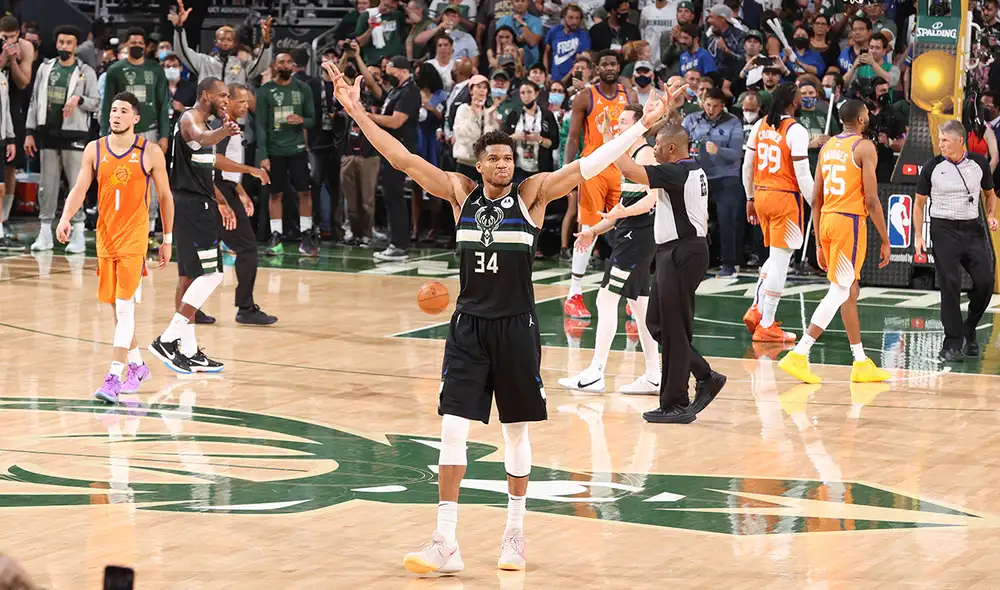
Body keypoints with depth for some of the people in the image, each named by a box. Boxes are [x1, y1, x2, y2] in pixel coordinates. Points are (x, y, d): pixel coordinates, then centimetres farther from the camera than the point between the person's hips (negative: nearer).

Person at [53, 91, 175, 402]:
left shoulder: (150, 152, -4)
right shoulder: (95, 150, 4)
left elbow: (165, 196, 4)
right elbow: (79, 189, -2)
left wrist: (167, 239, 6)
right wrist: (65, 218, -20)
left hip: (134, 237, -4)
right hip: (105, 235, 4)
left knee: (124, 307, -13)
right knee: (118, 308, 13)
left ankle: (113, 377, -18)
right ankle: (136, 366, 31)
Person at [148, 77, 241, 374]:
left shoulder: (204, 124, 19)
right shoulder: (190, 120, -13)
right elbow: (200, 138, -39)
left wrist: (220, 202, 30)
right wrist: (222, 133, -60)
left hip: (197, 204, 11)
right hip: (191, 204, -11)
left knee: (190, 277, 11)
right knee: (210, 275, -13)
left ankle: (188, 351, 15)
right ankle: (168, 340, -15)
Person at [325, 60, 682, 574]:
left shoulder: (533, 193, -4)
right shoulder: (460, 193, 1)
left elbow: (588, 166, -10)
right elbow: (405, 160, -2)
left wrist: (642, 126, -17)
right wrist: (357, 112, -8)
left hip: (516, 326, -1)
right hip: (469, 325, 1)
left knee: (516, 431, 9)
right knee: (453, 428, -6)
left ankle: (515, 533, 24)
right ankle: (445, 544, -4)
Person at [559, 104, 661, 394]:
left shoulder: (644, 154, -13)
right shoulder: (631, 156, 18)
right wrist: (595, 231, 21)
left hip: (637, 236, -11)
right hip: (631, 236, 11)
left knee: (607, 299, -10)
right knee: (639, 303, 12)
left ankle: (595, 374, -11)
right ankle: (653, 376, 15)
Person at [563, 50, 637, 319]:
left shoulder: (629, 97, 9)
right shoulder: (585, 97, -2)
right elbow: (573, 137, -2)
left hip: (623, 168, 4)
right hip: (593, 168, -4)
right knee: (589, 230, -6)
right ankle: (574, 295, -1)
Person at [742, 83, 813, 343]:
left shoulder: (760, 126, 5)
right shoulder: (796, 131, -14)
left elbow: (747, 166, 11)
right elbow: (802, 175, -17)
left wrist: (750, 198, 21)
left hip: (762, 195, 7)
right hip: (786, 198, -7)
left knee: (775, 257, 22)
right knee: (780, 261, -2)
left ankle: (757, 310, 11)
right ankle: (766, 326, -1)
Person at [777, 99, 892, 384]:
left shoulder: (827, 147, 14)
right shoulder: (864, 147, -7)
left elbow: (816, 200, 16)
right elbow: (871, 200, -12)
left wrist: (819, 243, 21)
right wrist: (885, 241, -6)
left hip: (826, 221, 8)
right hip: (850, 221, -8)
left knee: (850, 292, 15)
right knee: (839, 293, -7)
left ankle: (861, 364, 20)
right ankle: (798, 355, -15)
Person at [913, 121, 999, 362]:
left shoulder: (979, 163, 2)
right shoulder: (932, 167, -2)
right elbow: (919, 203, 5)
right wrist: (918, 236, -2)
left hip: (973, 228, 2)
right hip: (944, 230, -2)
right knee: (950, 286, -9)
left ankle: (969, 331, 16)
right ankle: (953, 343, -4)